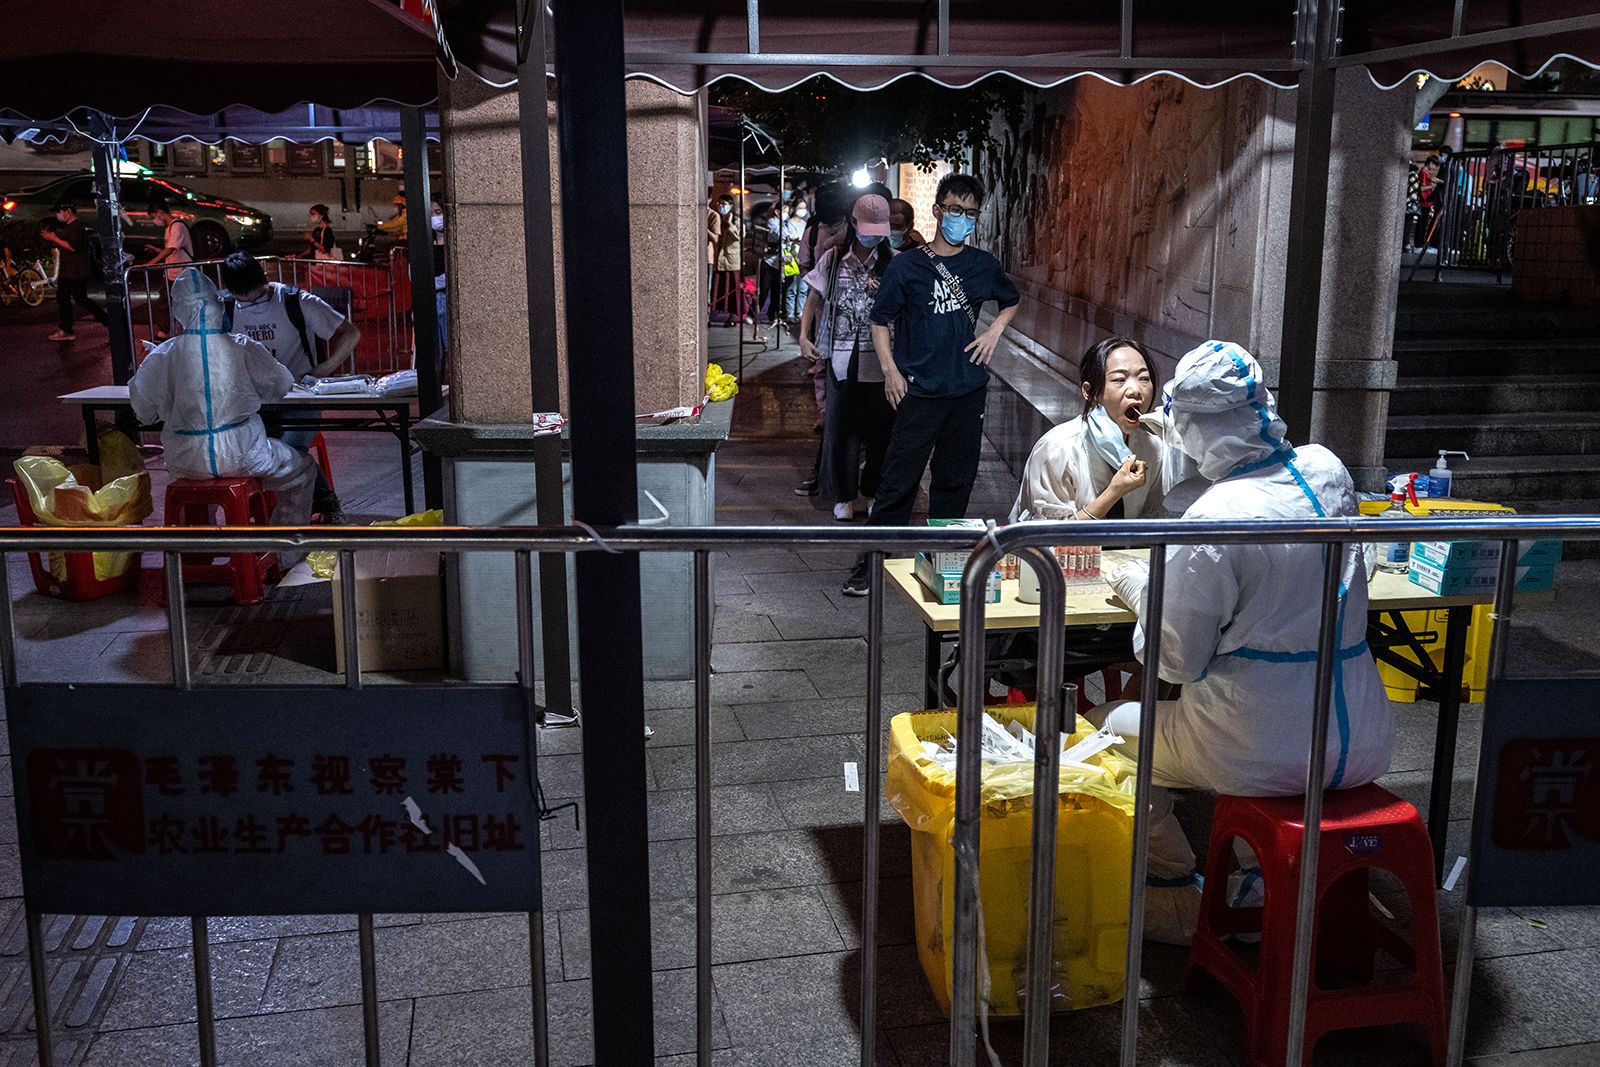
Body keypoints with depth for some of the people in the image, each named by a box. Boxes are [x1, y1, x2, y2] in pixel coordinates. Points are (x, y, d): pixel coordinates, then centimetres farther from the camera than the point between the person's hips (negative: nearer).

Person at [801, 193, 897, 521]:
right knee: (840, 426, 4)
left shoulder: (894, 262, 1)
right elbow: (814, 301, 12)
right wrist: (804, 337, 2)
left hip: (879, 358, 0)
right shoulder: (833, 259, 4)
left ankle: (874, 491, 22)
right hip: (841, 356, 0)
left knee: (878, 426, 5)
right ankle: (843, 496, 16)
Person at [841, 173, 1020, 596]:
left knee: (956, 479, 11)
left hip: (968, 389, 4)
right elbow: (880, 321, 2)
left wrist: (996, 330, 8)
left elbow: (1011, 301, 27)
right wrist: (890, 371, -9)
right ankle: (869, 565, 2)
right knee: (899, 480, -5)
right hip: (920, 390, -4)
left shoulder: (983, 265, 8)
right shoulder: (907, 266, -2)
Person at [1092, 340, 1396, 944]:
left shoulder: (1212, 520, -21)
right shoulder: (1328, 471, 0)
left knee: (1107, 727, 17)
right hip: (1363, 747, 7)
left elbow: (1178, 663, -12)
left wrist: (1142, 589, 4)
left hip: (1264, 757, -7)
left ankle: (1182, 908, 23)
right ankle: (1262, 882, 41)